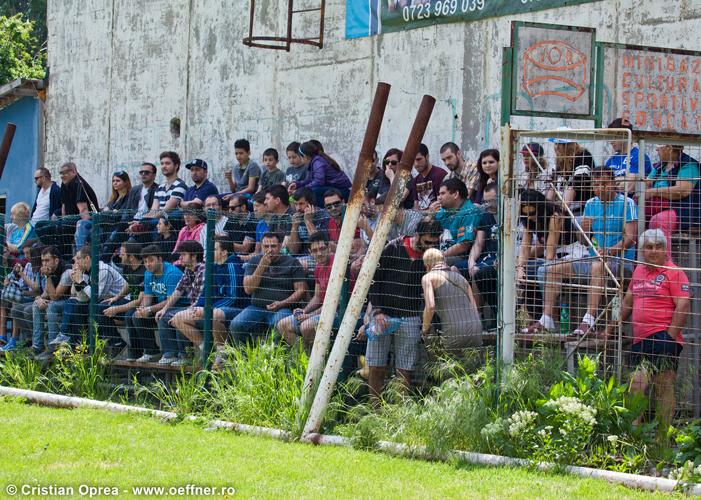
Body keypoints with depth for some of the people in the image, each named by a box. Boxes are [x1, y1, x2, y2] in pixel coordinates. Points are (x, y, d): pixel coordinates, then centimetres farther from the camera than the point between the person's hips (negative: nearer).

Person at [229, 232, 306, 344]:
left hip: (282, 308, -3)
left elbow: (301, 290, 2)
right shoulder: (254, 262, 13)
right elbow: (248, 289, 1)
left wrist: (281, 304, -12)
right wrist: (262, 267, -8)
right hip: (257, 307, 3)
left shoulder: (292, 262, 6)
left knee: (279, 325, -38)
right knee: (236, 325, -23)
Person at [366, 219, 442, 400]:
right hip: (383, 314, -1)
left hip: (410, 318, 1)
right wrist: (377, 311, -9)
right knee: (375, 367, 0)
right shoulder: (393, 249, -7)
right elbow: (373, 279, -3)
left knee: (405, 371, -1)